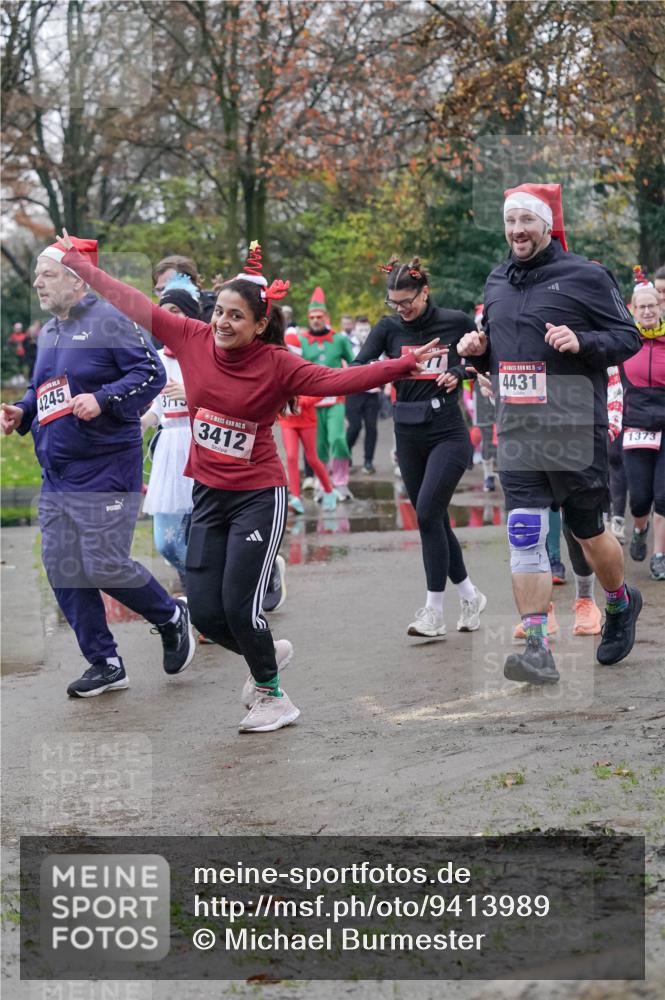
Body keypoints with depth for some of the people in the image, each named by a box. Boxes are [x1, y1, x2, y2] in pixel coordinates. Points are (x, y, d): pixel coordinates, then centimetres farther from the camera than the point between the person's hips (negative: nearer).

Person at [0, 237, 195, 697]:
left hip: (106, 473, -8)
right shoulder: (48, 332, 15)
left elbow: (152, 373, -14)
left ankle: (172, 617, 18)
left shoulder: (109, 321, -9)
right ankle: (105, 664, 16)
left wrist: (103, 399, -24)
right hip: (56, 477, 8)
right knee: (63, 572, 4)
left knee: (105, 566, -10)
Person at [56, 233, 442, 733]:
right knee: (205, 611, 3)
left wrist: (403, 365, -33)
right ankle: (267, 655, 34)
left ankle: (273, 696, 18)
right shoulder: (193, 339, -4)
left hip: (259, 498, -5)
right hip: (208, 494, 5)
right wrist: (76, 262, 7)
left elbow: (340, 380, -23)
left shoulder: (276, 364, -14)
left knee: (239, 606, -7)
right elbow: (133, 303, 3)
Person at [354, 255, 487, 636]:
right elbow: (356, 369, -8)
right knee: (436, 520, 9)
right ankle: (470, 595, 25)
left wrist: (458, 372, -12)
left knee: (428, 514, -15)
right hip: (409, 436, 4)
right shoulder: (389, 327, 2)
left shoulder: (457, 322, -5)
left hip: (449, 434, -4)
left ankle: (434, 611, -8)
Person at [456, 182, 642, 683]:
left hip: (575, 432, -4)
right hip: (516, 433, 4)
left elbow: (629, 337, -4)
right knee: (525, 538, -6)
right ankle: (538, 650, -7)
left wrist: (581, 342, -20)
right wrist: (478, 350, 4)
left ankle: (621, 602, 40)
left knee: (589, 533, 10)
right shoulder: (497, 282, 14)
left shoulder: (585, 276, -4)